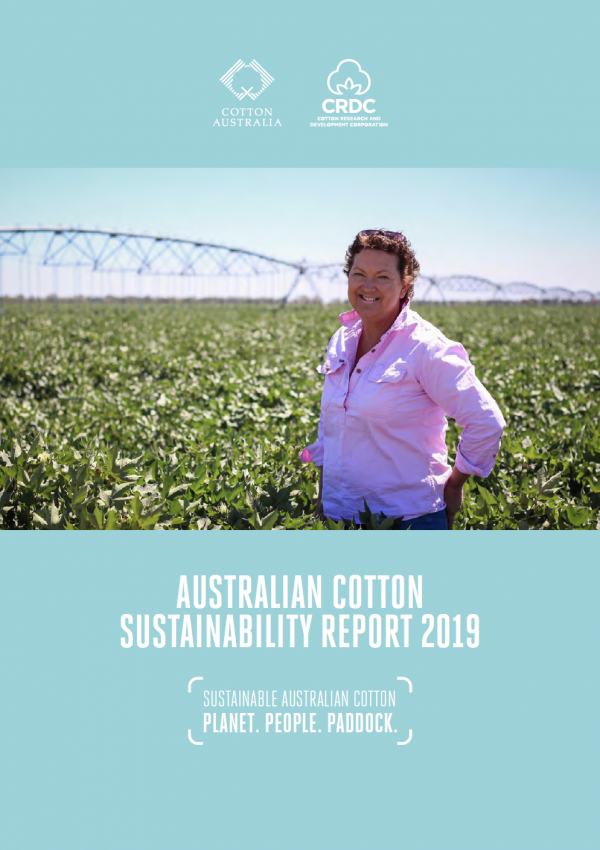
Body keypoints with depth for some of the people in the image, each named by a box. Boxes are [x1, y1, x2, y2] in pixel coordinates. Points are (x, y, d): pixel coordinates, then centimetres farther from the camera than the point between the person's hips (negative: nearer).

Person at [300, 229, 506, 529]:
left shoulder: (425, 349, -14)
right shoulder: (341, 342, 6)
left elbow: (487, 423, -14)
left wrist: (453, 486, -7)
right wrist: (322, 497, 13)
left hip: (410, 518, -6)